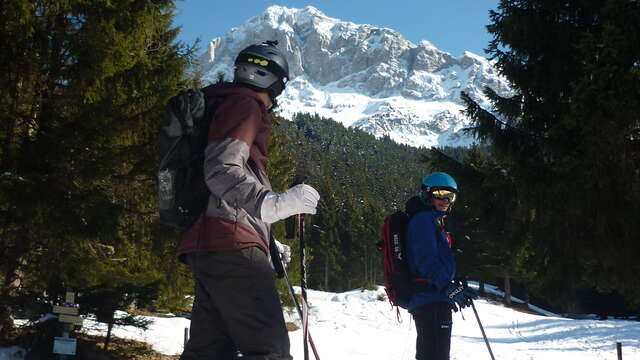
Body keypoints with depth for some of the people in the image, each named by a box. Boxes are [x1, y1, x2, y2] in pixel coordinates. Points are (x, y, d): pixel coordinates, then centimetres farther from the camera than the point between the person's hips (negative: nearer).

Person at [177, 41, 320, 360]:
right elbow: (221, 170, -19)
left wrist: (267, 244, 31)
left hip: (206, 245, 10)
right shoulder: (246, 105, -2)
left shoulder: (224, 105, 29)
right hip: (232, 245, -10)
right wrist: (273, 204, -31)